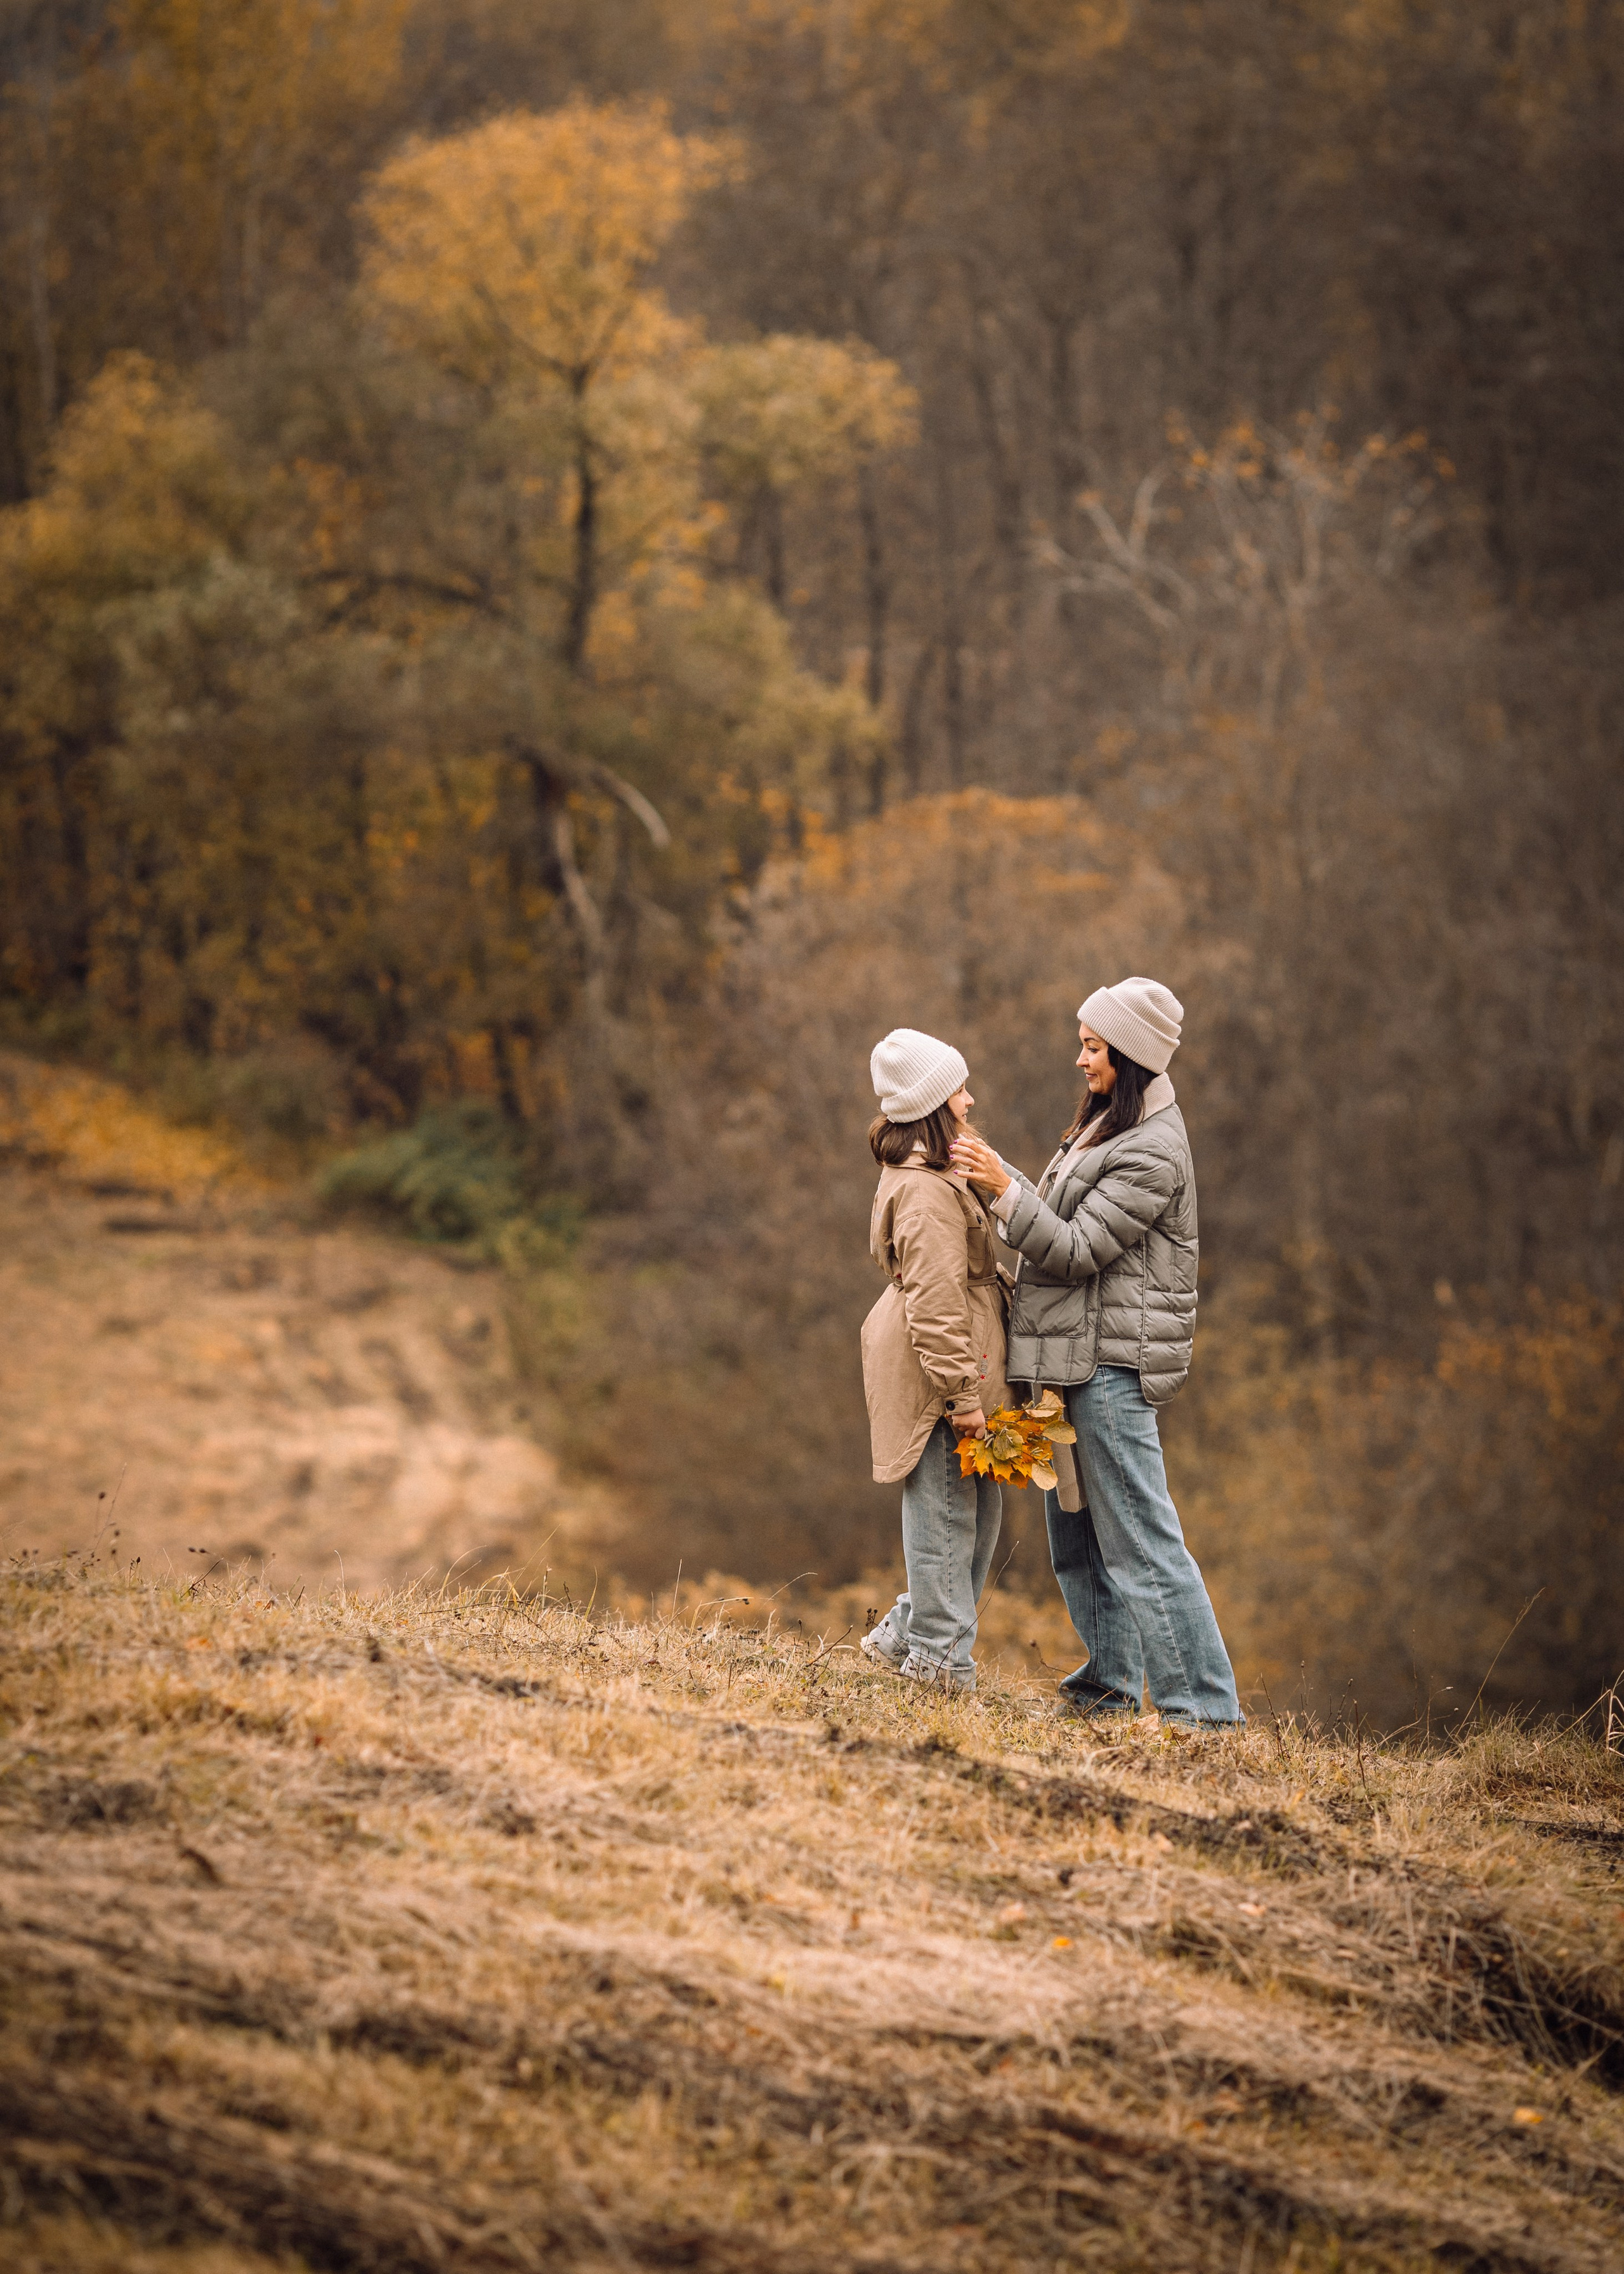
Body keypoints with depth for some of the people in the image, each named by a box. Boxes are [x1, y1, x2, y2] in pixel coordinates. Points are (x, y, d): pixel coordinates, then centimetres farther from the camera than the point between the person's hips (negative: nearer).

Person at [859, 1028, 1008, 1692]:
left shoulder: (927, 1176, 17)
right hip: (937, 1373, -11)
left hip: (943, 1372, 11)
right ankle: (939, 1659, 2)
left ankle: (905, 1637, 21)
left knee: (979, 1511, 14)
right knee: (947, 1515, -4)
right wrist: (962, 1393, -20)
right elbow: (935, 1302, -21)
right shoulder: (927, 1192, -18)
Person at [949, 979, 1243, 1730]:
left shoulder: (1153, 1154, -17)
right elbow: (1065, 1225, 16)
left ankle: (1203, 1707, -8)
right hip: (1077, 1358, 10)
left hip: (1113, 1364, -10)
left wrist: (1006, 1188, -21)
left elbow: (1077, 1250, -19)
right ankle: (1110, 1685, 25)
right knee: (1079, 1534, 15)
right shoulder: (1108, 1126, 15)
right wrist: (996, 1180, 8)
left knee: (1141, 1539, -10)